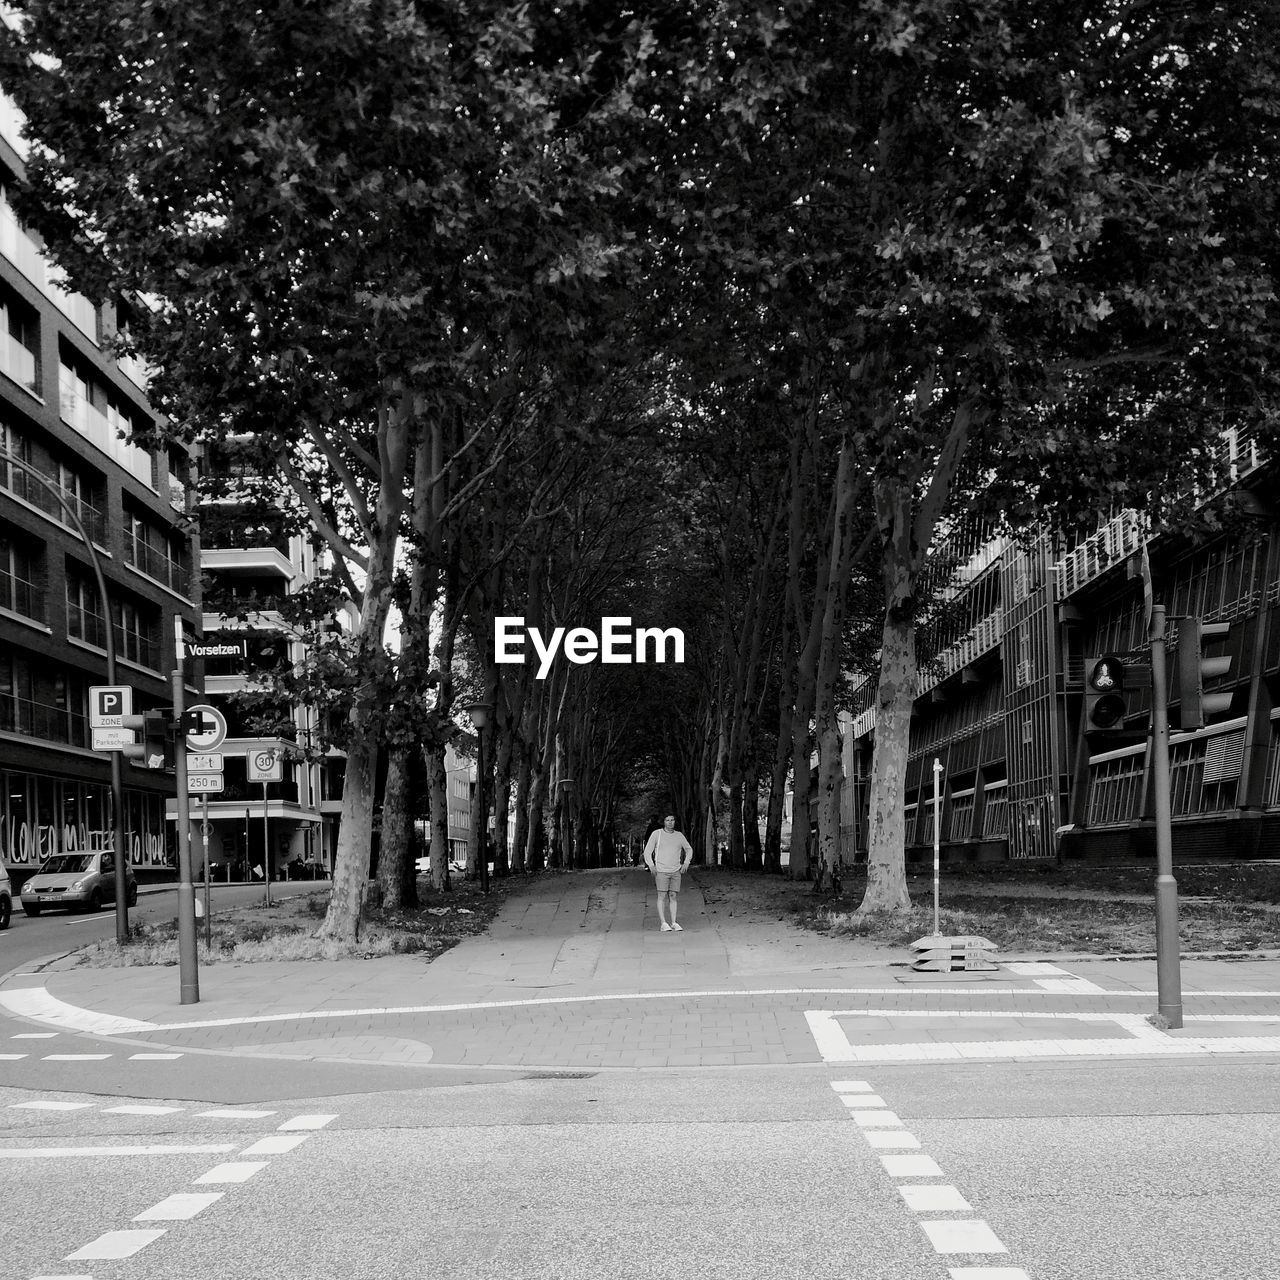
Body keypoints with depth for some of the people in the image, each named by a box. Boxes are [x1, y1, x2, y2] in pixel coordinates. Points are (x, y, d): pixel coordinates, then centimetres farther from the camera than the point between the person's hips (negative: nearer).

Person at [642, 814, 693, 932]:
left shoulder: (679, 836, 11)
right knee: (662, 896, -6)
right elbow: (648, 851, 2)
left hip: (676, 871, 3)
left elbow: (689, 849, 23)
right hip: (661, 871, -3)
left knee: (673, 896, 2)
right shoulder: (657, 834, 1)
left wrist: (686, 862, 8)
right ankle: (663, 923, -7)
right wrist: (651, 865, -11)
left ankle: (674, 923, 2)